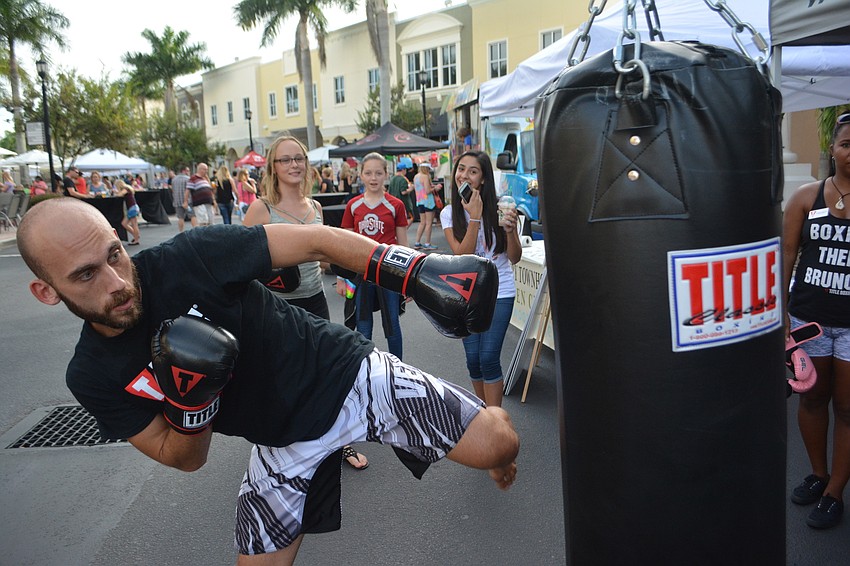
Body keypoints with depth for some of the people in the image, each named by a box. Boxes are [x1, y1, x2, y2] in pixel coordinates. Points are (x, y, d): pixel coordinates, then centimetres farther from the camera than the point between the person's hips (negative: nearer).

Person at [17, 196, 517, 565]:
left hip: (352, 377, -3)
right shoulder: (93, 377, -8)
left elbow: (317, 241, -18)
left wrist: (421, 270, -27)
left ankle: (495, 462, 28)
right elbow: (185, 459, -2)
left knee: (499, 443, -9)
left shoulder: (190, 257, -21)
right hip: (284, 446, 4)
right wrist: (190, 401, -24)